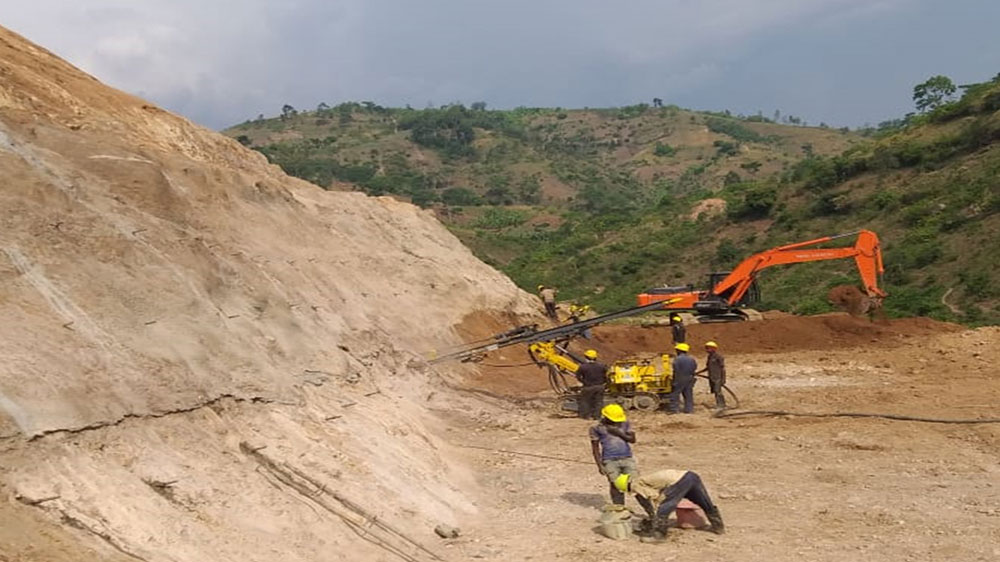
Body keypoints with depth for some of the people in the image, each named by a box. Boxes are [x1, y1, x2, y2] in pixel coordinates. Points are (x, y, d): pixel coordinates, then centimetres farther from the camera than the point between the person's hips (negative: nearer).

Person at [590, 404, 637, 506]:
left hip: (627, 459, 2)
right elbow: (595, 448, 3)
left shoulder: (625, 424, 12)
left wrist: (619, 433, -7)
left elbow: (632, 439, 4)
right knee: (616, 485, -8)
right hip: (610, 461, -2)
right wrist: (600, 465, -4)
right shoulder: (597, 429, 3)